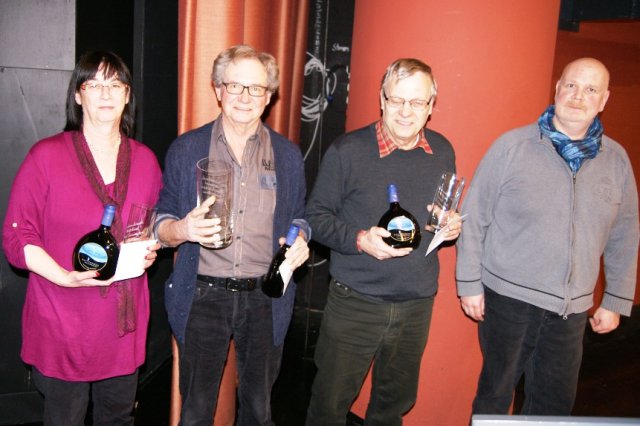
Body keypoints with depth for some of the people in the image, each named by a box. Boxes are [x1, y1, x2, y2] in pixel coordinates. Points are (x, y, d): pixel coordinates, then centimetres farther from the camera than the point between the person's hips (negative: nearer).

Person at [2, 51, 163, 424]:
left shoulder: (145, 159, 7)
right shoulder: (46, 156, -6)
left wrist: (151, 249, -3)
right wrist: (66, 277, -20)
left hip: (126, 320, 4)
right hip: (63, 321, -3)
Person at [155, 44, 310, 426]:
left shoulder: (288, 155, 5)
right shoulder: (186, 149, 1)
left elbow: (298, 216, 13)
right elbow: (161, 221, 3)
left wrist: (299, 238, -9)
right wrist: (181, 230, -19)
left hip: (266, 298, 2)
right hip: (202, 297, -1)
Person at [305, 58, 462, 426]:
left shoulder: (442, 151, 3)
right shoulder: (347, 151, -11)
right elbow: (317, 215, -6)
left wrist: (453, 225, -6)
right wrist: (359, 240, -23)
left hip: (418, 305, 4)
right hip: (355, 303, -4)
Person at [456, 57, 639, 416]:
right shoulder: (512, 146, -8)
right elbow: (475, 218, -6)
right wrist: (469, 284, -5)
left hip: (572, 308, 3)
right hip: (508, 297, -3)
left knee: (555, 404, 16)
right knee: (495, 395, 14)